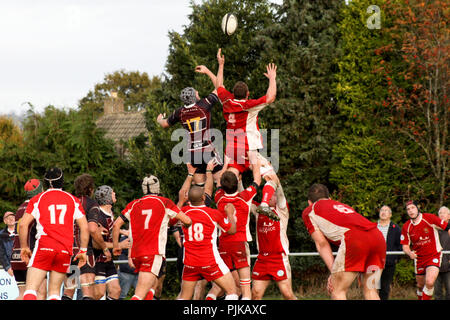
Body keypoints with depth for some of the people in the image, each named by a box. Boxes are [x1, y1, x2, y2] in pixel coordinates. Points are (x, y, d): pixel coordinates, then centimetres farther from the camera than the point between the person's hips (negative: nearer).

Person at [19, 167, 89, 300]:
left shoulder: (37, 199, 7)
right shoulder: (73, 200, 13)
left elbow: (23, 224, 0)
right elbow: (85, 227, 7)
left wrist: (24, 247, 11)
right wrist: (83, 250, 13)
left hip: (44, 247, -2)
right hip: (65, 250, 2)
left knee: (30, 288, -5)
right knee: (54, 291, 11)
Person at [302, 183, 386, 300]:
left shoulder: (309, 211, 23)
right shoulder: (343, 206, 39)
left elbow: (321, 244, 13)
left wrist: (333, 272, 10)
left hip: (354, 239, -6)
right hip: (377, 236, 6)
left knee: (337, 291, 2)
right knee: (370, 290, 15)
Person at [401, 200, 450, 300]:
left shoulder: (429, 218, -12)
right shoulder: (406, 227, -3)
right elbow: (405, 246, 0)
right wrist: (409, 253, -21)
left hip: (434, 255, -3)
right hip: (419, 257, 3)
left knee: (429, 282, -23)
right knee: (420, 286, 10)